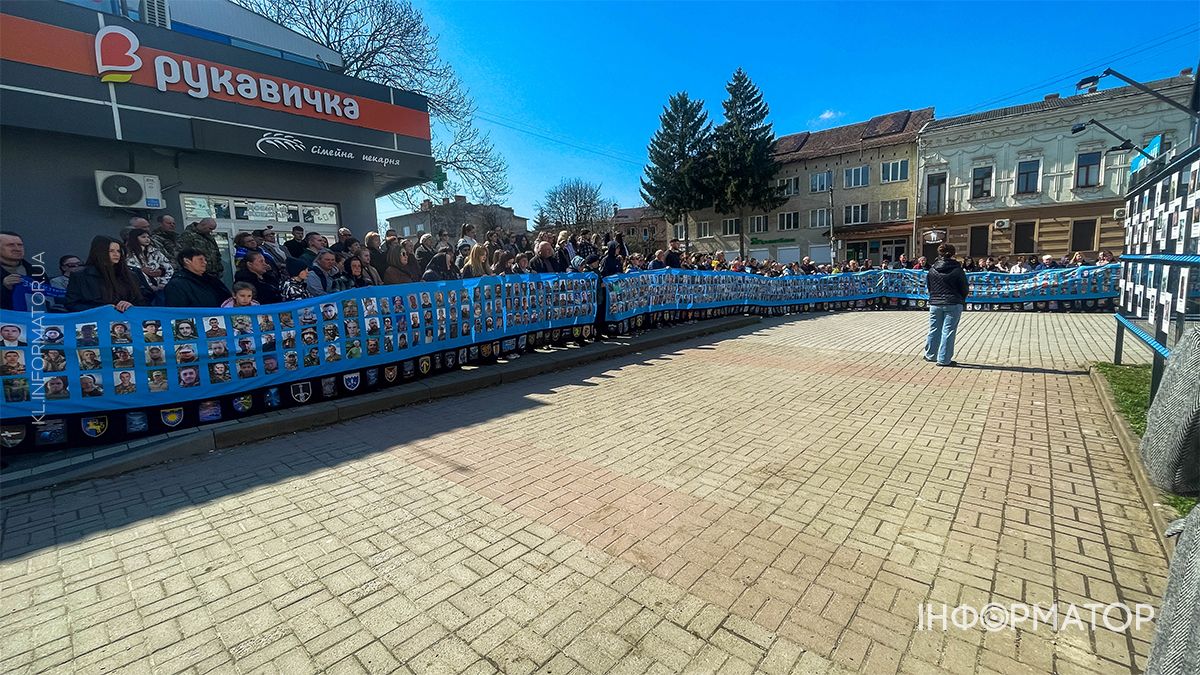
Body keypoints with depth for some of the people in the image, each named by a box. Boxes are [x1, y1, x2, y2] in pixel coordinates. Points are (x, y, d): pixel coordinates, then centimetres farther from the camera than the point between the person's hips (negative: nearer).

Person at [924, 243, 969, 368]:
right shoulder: (957, 270, -8)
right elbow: (965, 289, -1)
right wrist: (962, 298, 18)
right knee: (948, 331, 0)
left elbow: (928, 286, 10)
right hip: (953, 305, -3)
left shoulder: (932, 270, 1)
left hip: (935, 304, 3)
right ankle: (944, 360, 3)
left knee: (934, 330, 14)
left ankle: (930, 355, 24)